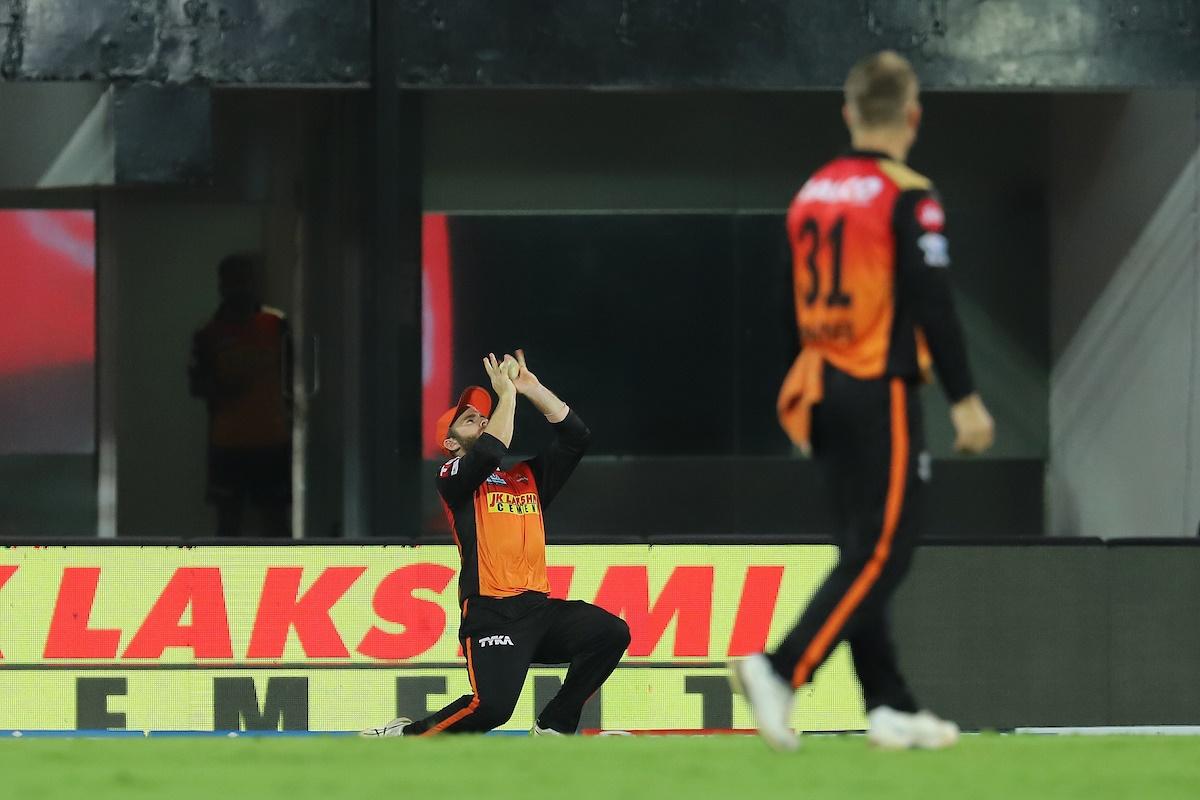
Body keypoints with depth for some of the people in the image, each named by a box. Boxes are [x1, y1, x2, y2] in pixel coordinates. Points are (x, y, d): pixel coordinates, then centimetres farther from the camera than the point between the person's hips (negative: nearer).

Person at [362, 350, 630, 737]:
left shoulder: (528, 478, 23)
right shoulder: (454, 478, 5)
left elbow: (575, 436, 16)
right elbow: (490, 452, -16)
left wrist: (533, 388, 10)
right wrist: (506, 393, -6)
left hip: (538, 609, 6)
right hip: (490, 614, -6)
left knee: (612, 632, -16)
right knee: (492, 705, -26)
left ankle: (552, 727, -1)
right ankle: (401, 737, -3)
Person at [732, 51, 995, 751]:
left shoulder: (813, 193, 10)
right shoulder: (907, 195, -11)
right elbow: (934, 304, -16)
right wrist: (965, 398, -13)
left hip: (824, 394, 8)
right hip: (881, 395, -7)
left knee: (866, 553, 12)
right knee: (880, 554, -6)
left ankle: (890, 706, 12)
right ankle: (781, 671, -20)